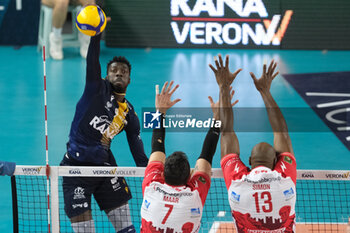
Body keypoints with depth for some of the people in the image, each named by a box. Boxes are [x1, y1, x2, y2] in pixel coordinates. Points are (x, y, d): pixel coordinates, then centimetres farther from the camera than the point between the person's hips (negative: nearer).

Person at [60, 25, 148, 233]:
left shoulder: (129, 113, 11)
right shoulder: (97, 89, 0)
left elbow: (139, 154, 12)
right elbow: (92, 63, -18)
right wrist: (96, 34, -34)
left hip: (105, 165, 5)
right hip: (76, 166, -4)